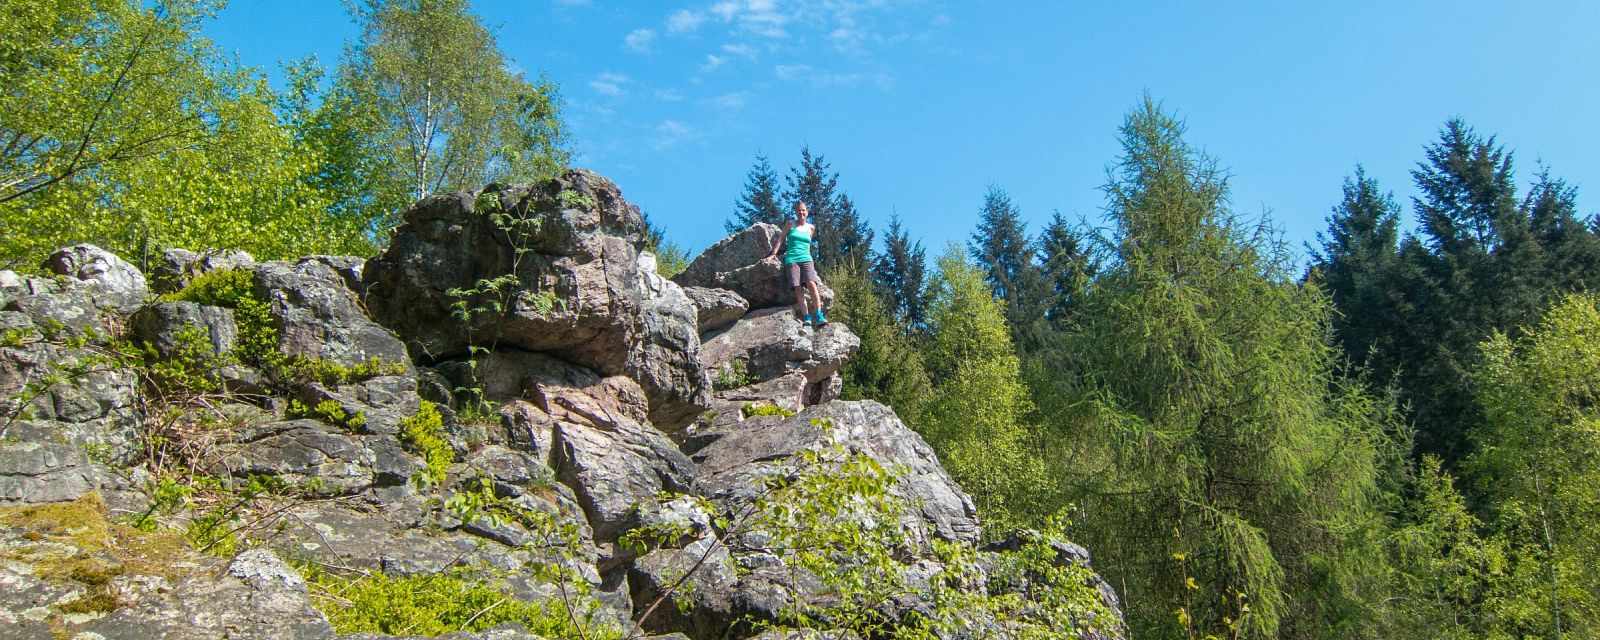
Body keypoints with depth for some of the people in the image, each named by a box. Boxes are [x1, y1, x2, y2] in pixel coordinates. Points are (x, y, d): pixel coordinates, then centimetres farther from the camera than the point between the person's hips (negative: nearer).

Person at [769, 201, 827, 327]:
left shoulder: (811, 228, 16)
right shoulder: (790, 224, 12)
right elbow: (781, 239, 12)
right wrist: (773, 254, 5)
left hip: (806, 259, 1)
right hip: (791, 259, -1)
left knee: (811, 284, -22)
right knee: (798, 288, -15)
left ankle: (819, 317, -28)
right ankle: (807, 318, -18)